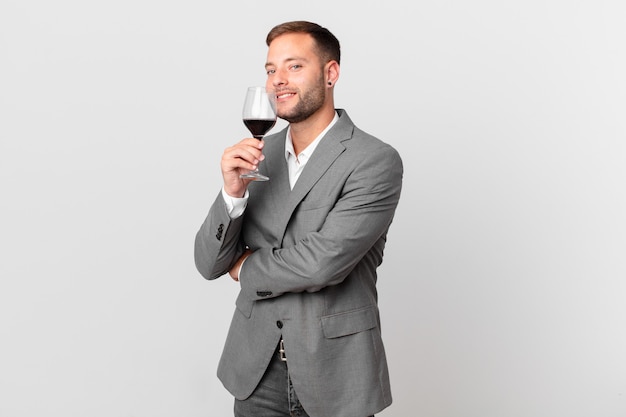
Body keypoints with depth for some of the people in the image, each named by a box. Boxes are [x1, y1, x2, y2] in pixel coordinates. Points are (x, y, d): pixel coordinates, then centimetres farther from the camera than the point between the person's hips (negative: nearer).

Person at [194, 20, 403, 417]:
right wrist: (233, 191, -18)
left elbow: (324, 261, -24)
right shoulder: (257, 154, 2)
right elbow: (209, 264, -1)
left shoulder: (376, 161, -14)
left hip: (335, 375, -4)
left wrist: (247, 267, -7)